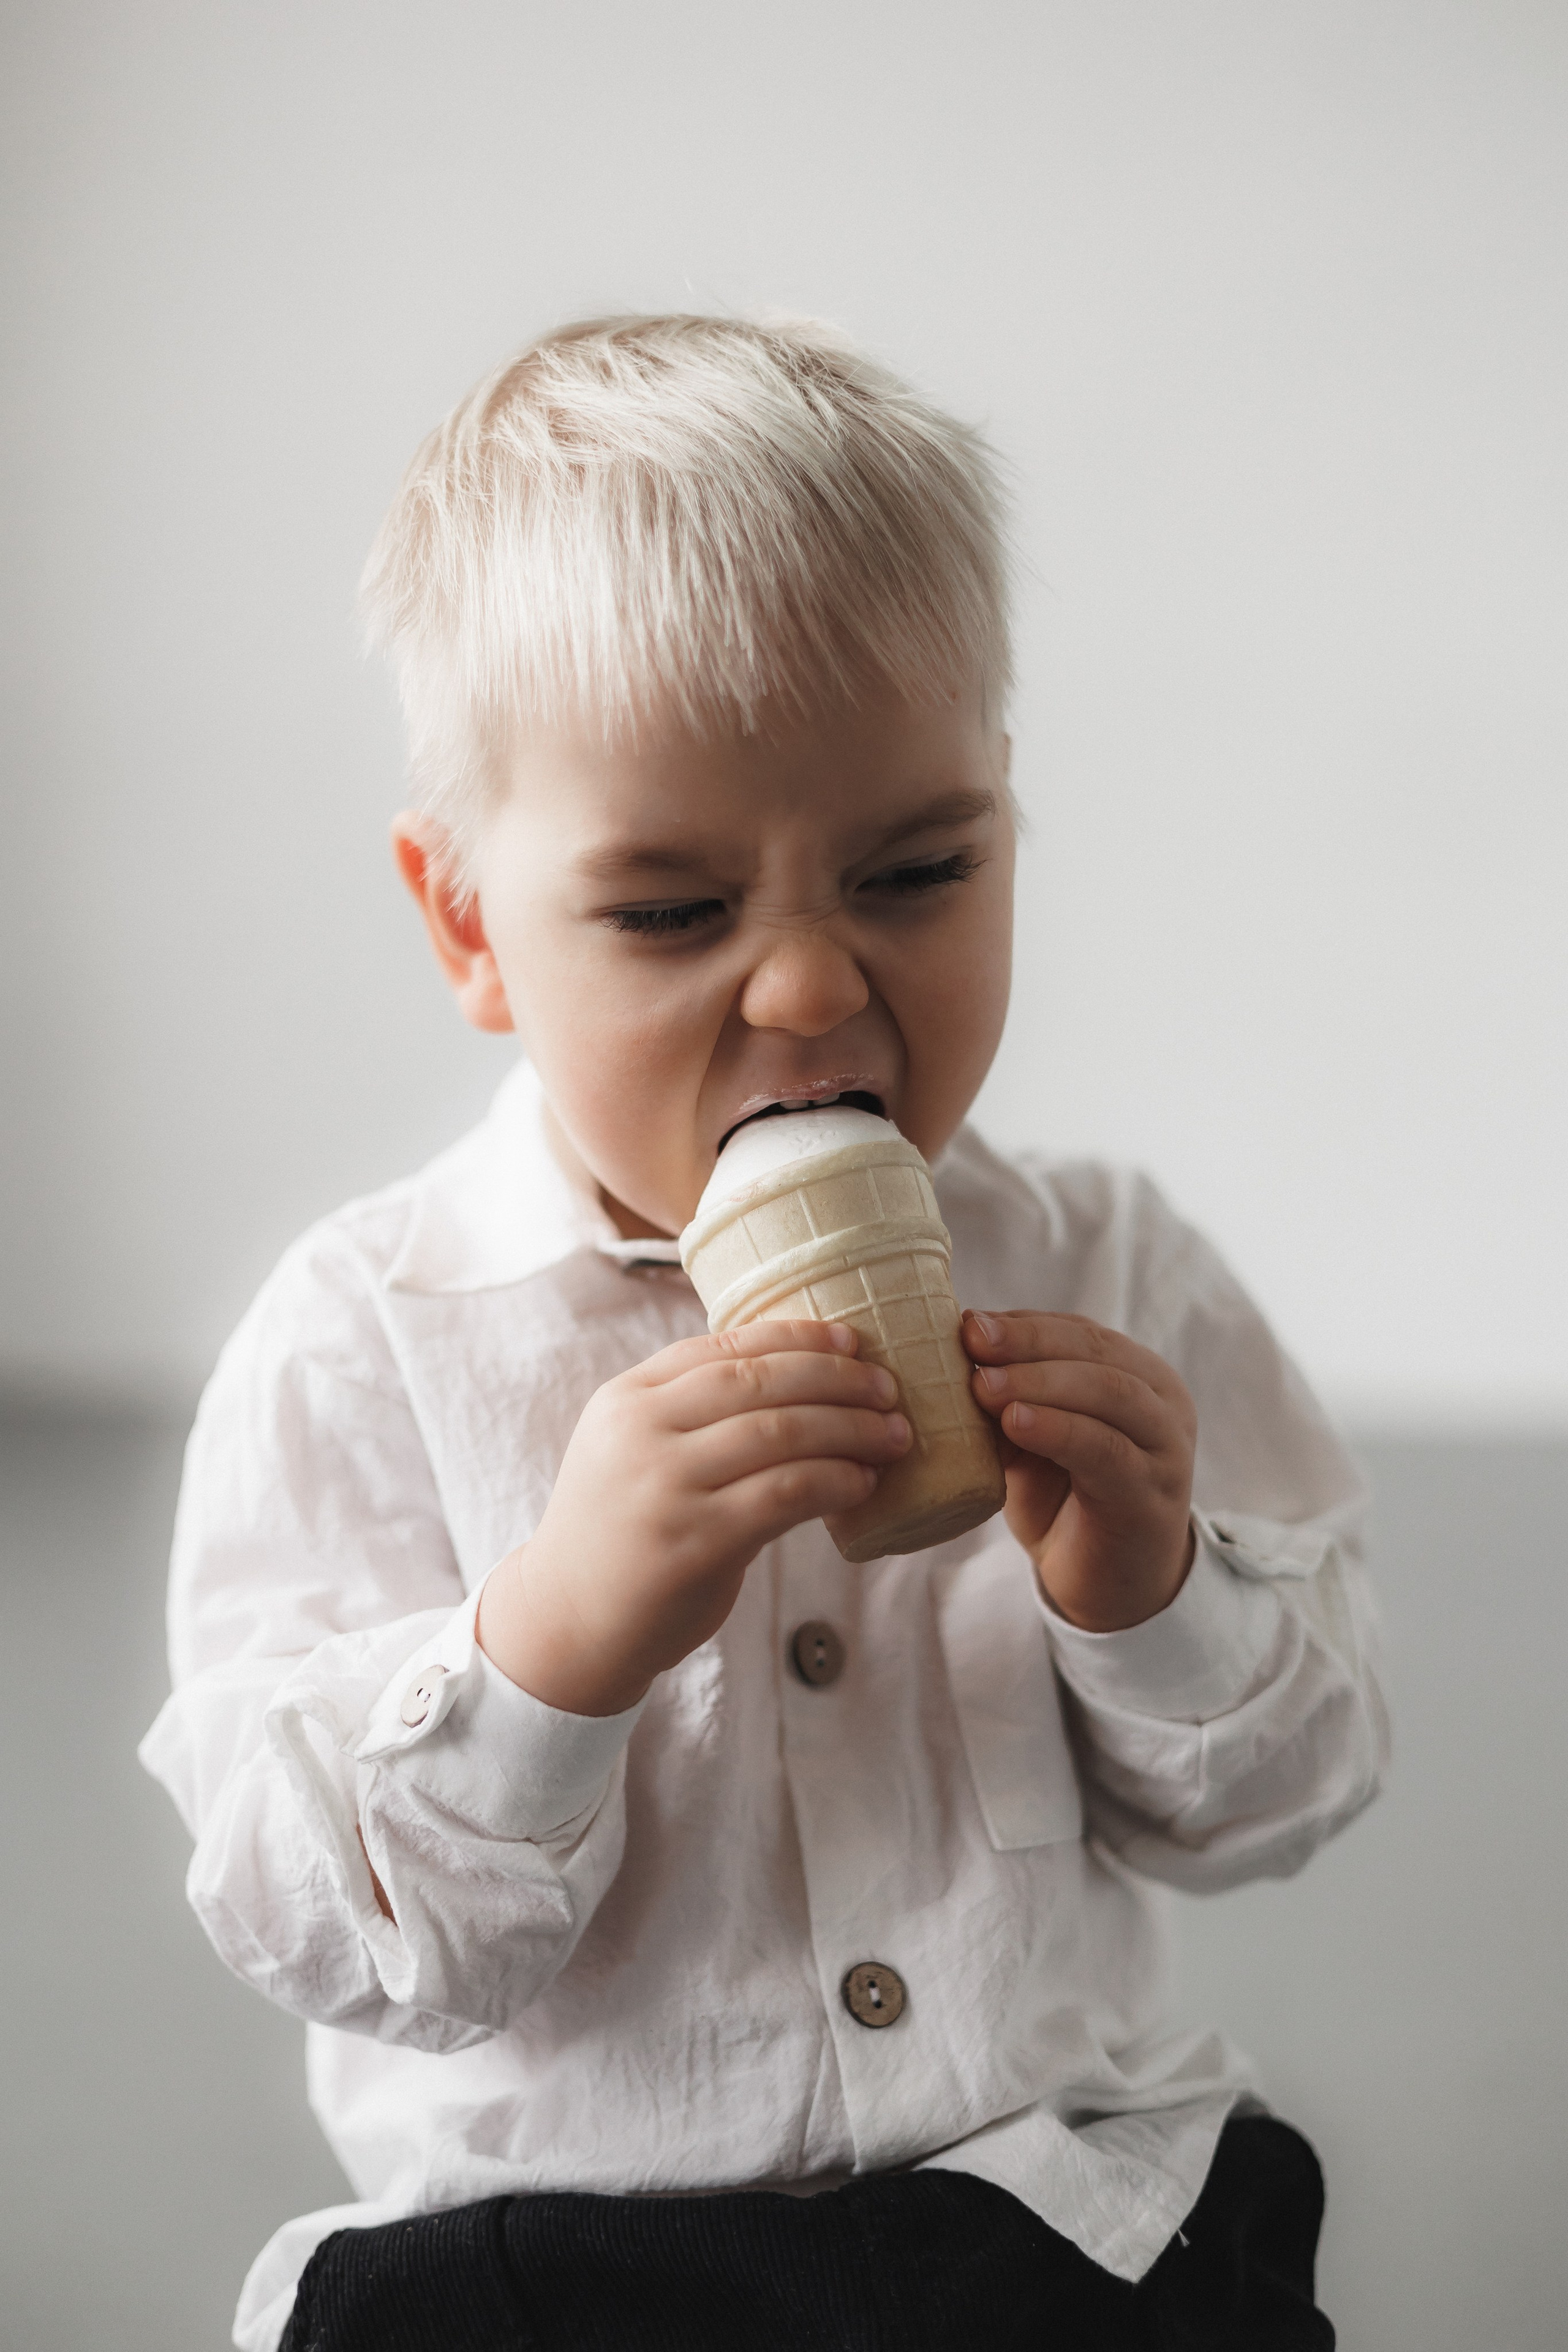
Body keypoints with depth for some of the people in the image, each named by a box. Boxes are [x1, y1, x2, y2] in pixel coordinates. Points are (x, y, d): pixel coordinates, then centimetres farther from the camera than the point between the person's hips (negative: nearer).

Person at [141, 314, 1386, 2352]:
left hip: (1072, 2188, 3)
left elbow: (1282, 1799, 5)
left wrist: (1154, 1599, -15)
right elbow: (322, 1935, -12)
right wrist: (554, 1636, -28)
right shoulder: (368, 1342, -7)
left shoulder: (1108, 1282, 2)